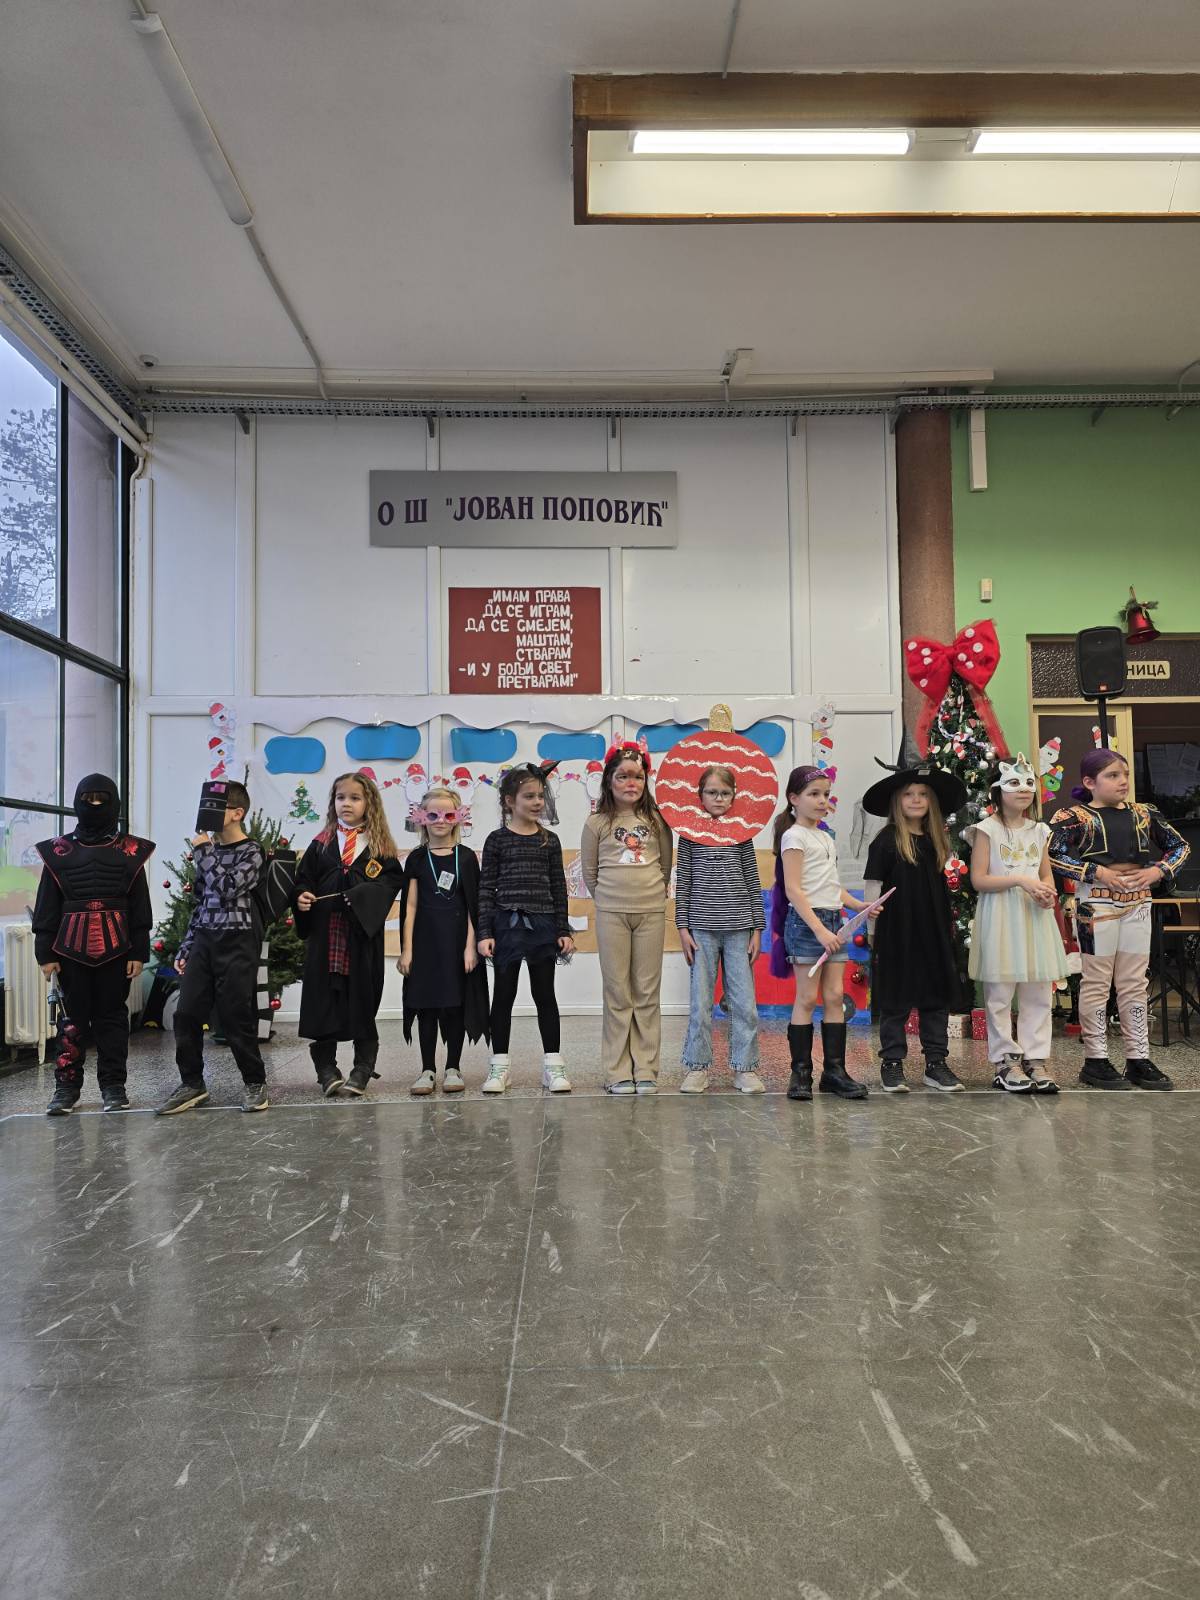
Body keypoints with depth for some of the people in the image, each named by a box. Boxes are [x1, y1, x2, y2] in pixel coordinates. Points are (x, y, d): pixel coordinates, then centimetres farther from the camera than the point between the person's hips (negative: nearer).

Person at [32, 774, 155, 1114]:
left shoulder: (130, 850, 4)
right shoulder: (59, 850, 5)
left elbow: (139, 905, 3)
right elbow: (47, 905, 5)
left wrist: (139, 952, -1)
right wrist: (45, 952, 0)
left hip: (115, 947, 0)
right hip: (72, 946, 0)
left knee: (112, 1015, 6)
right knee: (73, 1016, 5)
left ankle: (113, 1086, 13)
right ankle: (66, 1086, 13)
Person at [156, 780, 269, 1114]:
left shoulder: (251, 852, -5)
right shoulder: (209, 850, 13)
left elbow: (227, 887, -21)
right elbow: (200, 903, 17)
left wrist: (204, 852, -11)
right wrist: (185, 947, 15)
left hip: (236, 941, -6)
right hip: (204, 940, 6)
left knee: (237, 1017, -1)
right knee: (186, 1014, 2)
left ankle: (255, 1083, 14)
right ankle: (192, 1084, 15)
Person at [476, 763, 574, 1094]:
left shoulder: (549, 840, 6)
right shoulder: (498, 840, -1)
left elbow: (558, 888, 8)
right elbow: (486, 888, -2)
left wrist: (564, 930, 3)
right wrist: (484, 932, -7)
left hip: (543, 924, 2)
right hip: (507, 923, -2)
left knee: (544, 993, 7)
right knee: (504, 993, 6)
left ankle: (553, 1065, 14)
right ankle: (499, 1065, 16)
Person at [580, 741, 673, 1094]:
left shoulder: (656, 820, 4)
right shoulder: (597, 823, 0)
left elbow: (666, 865, 13)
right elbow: (589, 872, 8)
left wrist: (651, 893, 10)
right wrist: (609, 898, 8)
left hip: (651, 912, 1)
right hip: (611, 915, -1)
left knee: (647, 992, 4)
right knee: (617, 992, 2)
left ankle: (645, 1070, 10)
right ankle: (617, 1072, 8)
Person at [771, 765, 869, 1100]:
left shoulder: (826, 837, 17)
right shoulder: (794, 836, -7)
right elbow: (793, 889, -14)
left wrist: (859, 905, 8)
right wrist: (819, 929, -21)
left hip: (833, 920, 8)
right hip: (806, 921, -8)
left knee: (835, 996, 6)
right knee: (807, 998, -4)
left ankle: (834, 1069, 11)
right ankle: (801, 1072, 4)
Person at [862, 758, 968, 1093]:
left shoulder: (936, 840, 9)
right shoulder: (886, 840, -6)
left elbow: (941, 888, 16)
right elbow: (873, 885, -7)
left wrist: (949, 924, 14)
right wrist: (871, 927, -11)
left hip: (933, 932, 5)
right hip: (898, 932, -5)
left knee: (937, 996, 8)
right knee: (895, 1000, 3)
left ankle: (936, 1063, 18)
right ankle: (891, 1064, 13)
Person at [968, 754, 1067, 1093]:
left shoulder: (1039, 830, 12)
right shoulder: (987, 829, -4)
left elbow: (1047, 875, 16)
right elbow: (978, 880, -9)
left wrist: (1048, 893, -6)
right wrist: (1020, 880, -18)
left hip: (1035, 916, 5)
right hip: (1001, 917, -5)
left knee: (1039, 993, 5)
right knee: (1000, 994, -1)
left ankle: (1035, 1059, 13)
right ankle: (1006, 1061, 7)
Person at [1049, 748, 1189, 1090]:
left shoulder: (1143, 814, 8)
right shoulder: (1075, 816, -8)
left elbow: (1180, 846, 15)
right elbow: (1051, 855, -19)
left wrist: (1158, 871, -4)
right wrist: (1098, 872, -20)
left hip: (1137, 903, 5)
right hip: (1097, 903, -5)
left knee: (1134, 983, 10)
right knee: (1097, 982, 3)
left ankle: (1138, 1059, 17)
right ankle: (1095, 1061, 10)